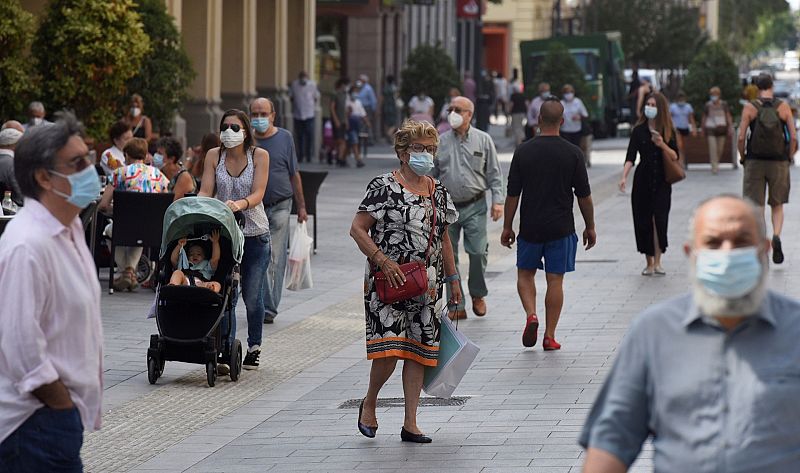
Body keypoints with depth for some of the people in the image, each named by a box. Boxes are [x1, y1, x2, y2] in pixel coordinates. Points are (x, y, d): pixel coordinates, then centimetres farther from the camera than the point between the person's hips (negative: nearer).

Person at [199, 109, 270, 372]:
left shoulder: (259, 156, -4)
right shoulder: (214, 156, 2)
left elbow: (257, 194, -14)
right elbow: (205, 191, -5)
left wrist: (240, 204, -34)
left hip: (254, 233, -1)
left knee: (252, 296, 6)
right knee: (226, 294, -6)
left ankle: (254, 348, 24)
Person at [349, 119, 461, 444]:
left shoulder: (439, 192, 13)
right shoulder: (384, 187, -7)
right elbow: (358, 229, -9)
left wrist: (452, 279, 18)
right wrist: (384, 262, -18)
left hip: (427, 284, 6)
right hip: (388, 283, -6)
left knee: (418, 350, 5)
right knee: (389, 349, -14)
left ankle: (410, 424, 10)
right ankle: (369, 403, 13)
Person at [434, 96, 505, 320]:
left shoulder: (483, 140, 4)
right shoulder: (440, 142, 7)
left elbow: (494, 173, 6)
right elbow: (432, 175, 12)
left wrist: (498, 200, -4)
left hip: (474, 206, -2)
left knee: (478, 251, -11)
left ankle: (478, 295, 14)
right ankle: (456, 305, 8)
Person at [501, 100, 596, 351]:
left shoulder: (524, 151, -4)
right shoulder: (573, 153, -5)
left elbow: (513, 194, -2)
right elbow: (584, 196, -2)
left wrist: (507, 227, 7)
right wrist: (590, 227, 9)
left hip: (530, 227, 0)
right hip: (561, 227, 0)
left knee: (525, 273, 17)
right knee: (555, 280, 5)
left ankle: (531, 315, -6)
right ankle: (550, 336, 5)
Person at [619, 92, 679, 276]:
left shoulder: (668, 131, 2)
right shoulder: (639, 130, -1)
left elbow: (674, 156, 0)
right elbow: (630, 156, -6)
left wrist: (662, 145, -18)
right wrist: (624, 176, -21)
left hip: (662, 182, 0)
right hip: (643, 180, 0)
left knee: (660, 219, -12)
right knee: (643, 221, 1)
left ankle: (657, 262, -7)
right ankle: (649, 263, 11)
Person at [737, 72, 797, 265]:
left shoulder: (749, 108, -3)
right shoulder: (783, 107, -1)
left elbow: (741, 137, -9)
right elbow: (793, 137, -6)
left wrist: (743, 158, 6)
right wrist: (789, 158, 8)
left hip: (755, 162, -1)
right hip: (779, 162, 1)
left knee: (756, 207, 4)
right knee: (777, 206, 13)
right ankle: (776, 236, -12)